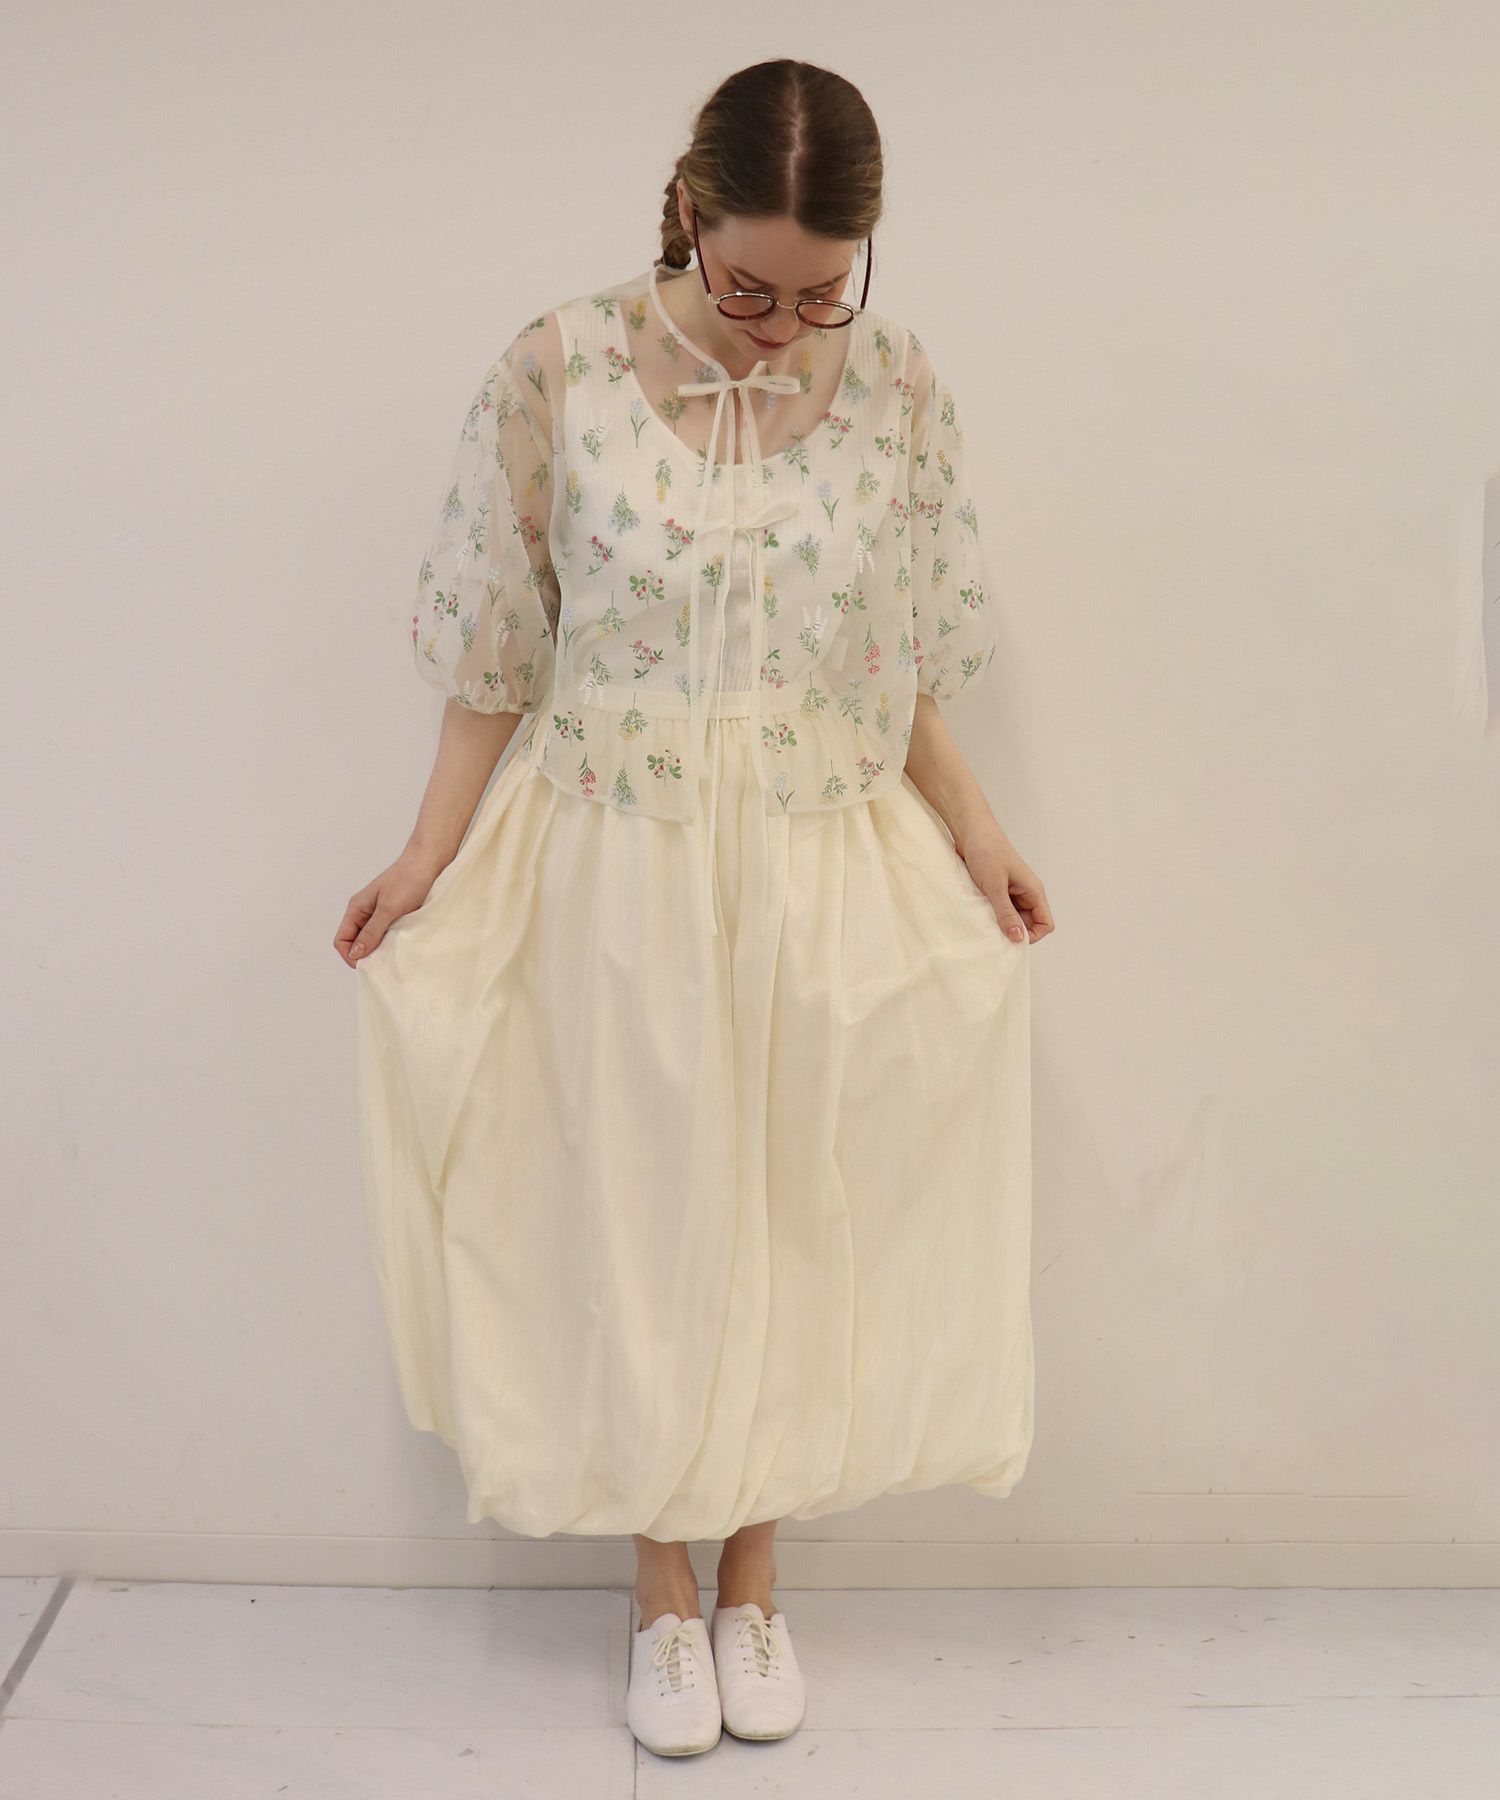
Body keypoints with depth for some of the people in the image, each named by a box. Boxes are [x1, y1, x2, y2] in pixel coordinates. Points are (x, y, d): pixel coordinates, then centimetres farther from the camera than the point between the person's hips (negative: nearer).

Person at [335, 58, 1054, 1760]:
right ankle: (664, 1588, 30)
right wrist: (431, 853, -7)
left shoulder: (898, 388, -3)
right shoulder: (557, 371, -9)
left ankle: (753, 1574, 33)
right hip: (616, 869, -1)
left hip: (824, 872, 2)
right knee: (641, 1220, 8)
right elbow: (499, 654, -2)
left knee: (792, 1214, 11)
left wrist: (973, 829, -4)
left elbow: (905, 664, 6)